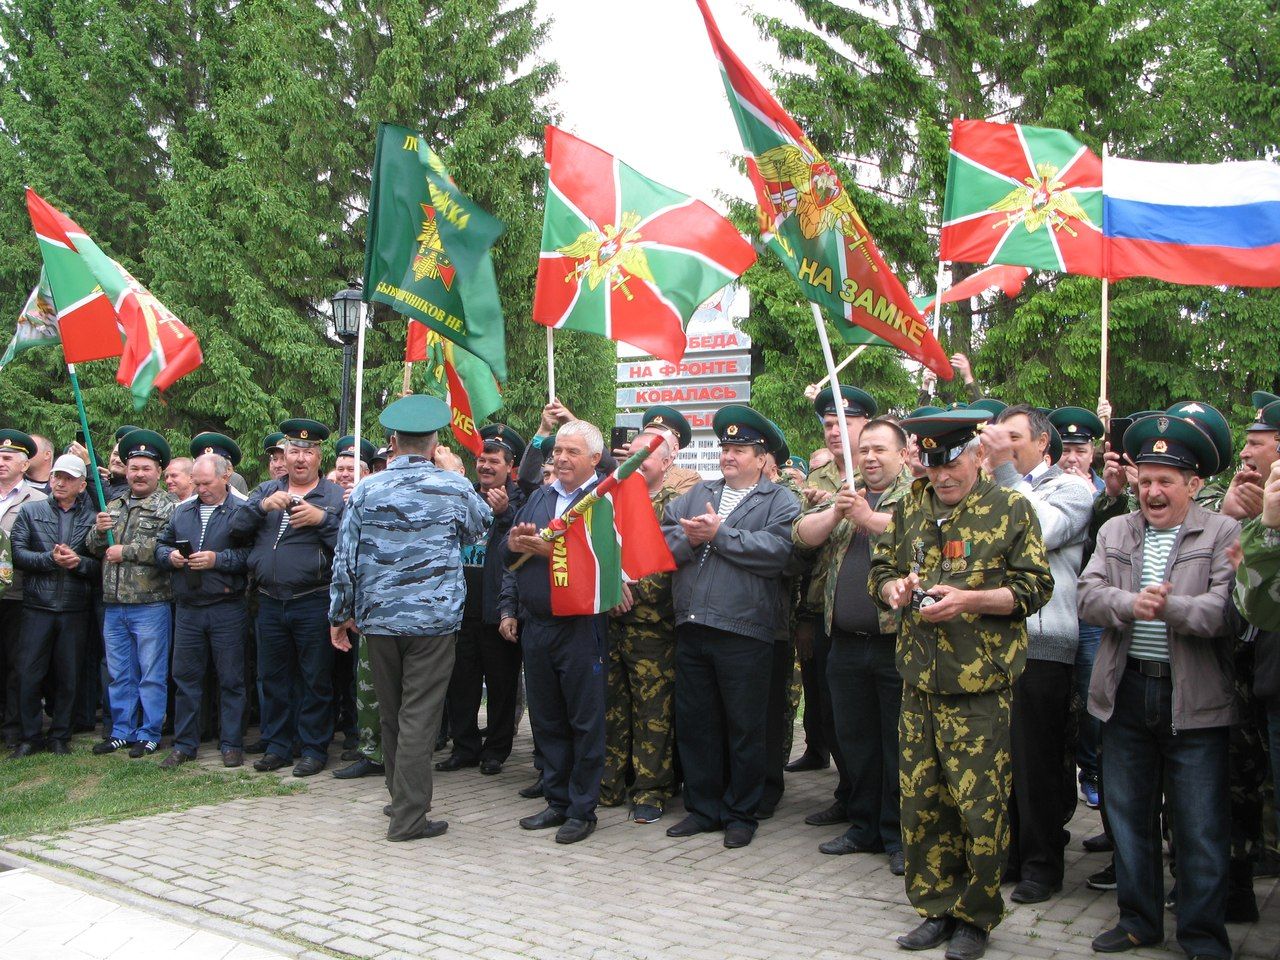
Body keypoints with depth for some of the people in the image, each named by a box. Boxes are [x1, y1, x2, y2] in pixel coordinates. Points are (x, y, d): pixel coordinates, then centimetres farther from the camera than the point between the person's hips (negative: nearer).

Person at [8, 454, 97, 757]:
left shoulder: (92, 518, 8)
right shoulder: (30, 511, 8)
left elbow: (101, 565, 3)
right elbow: (18, 553, -3)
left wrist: (78, 561, -15)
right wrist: (51, 559, -15)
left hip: (76, 610, 0)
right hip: (37, 607, 0)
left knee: (67, 676, 7)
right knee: (29, 674, 1)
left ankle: (60, 736, 18)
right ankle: (30, 737, 13)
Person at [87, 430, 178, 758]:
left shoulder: (168, 507, -5)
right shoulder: (113, 507, 16)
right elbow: (94, 548, 16)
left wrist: (126, 551, -14)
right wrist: (99, 531, -5)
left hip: (150, 605, -6)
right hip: (113, 605, 6)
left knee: (151, 675, 1)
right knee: (119, 674, 14)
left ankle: (149, 734, 10)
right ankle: (122, 731, 24)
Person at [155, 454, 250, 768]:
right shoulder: (182, 511, 14)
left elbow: (250, 554, -14)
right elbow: (160, 545, 17)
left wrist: (217, 559, -19)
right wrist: (170, 556, -3)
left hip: (227, 609, -5)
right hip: (187, 609, 5)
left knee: (230, 679, 3)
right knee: (185, 677, 9)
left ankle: (231, 744, 12)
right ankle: (184, 745, 19)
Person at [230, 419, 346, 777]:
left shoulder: (335, 496, 1)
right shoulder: (267, 490, 14)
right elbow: (236, 527, 2)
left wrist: (322, 519, -19)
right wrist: (263, 506, -13)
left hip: (313, 603, -4)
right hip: (270, 602, 5)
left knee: (316, 679, 2)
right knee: (273, 677, 12)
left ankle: (314, 749, 12)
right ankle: (277, 746, 24)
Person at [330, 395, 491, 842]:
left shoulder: (366, 491, -1)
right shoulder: (454, 487, -5)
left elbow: (345, 559, 0)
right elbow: (481, 527, 16)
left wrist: (340, 614, 10)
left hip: (379, 618, 3)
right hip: (434, 618, -2)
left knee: (391, 715, 15)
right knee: (419, 716, 0)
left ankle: (401, 799, 29)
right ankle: (408, 816, 0)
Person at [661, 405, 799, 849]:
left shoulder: (780, 501, 1)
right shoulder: (698, 494, 17)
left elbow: (777, 550, -18)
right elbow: (663, 537, 6)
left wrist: (719, 535, -13)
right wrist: (693, 538, -14)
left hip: (743, 632, -5)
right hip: (691, 628, 5)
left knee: (744, 729, 5)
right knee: (694, 724, 12)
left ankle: (741, 813, 18)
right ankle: (703, 807, 24)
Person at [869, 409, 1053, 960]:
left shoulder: (1010, 509, -2)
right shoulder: (910, 508, 12)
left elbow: (1034, 588, -5)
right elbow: (880, 569, 18)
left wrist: (968, 600, -18)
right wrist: (893, 587, -5)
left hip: (980, 686, -4)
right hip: (919, 682, 5)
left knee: (979, 804, -1)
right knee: (920, 800, 8)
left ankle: (976, 915, 16)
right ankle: (937, 908, 23)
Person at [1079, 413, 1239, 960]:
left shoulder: (1224, 535, -3)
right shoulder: (1115, 531, 10)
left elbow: (1223, 610, -15)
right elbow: (1088, 595, -2)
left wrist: (1169, 606, -30)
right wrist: (1130, 604, -20)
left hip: (1194, 699, -4)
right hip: (1126, 692, 4)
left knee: (1201, 827, 3)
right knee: (1128, 815, 15)